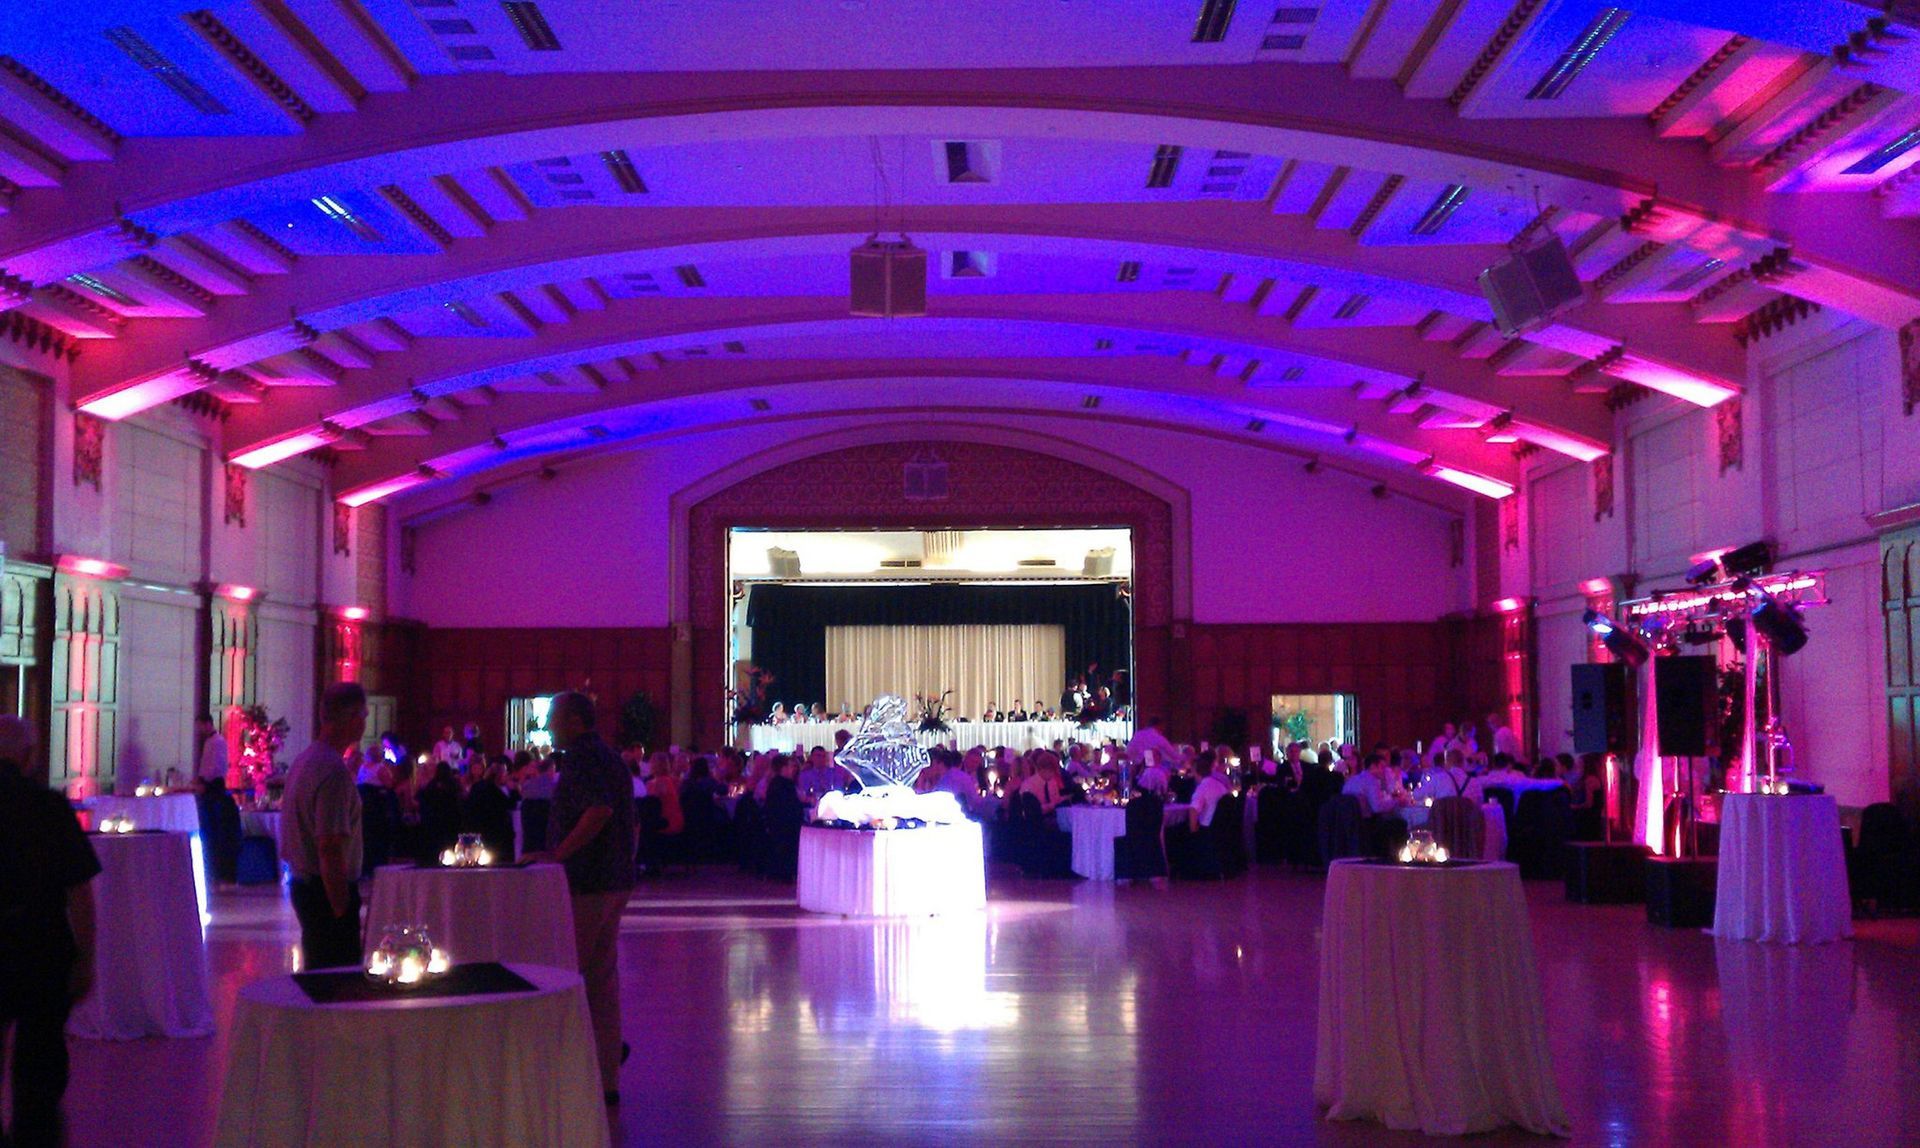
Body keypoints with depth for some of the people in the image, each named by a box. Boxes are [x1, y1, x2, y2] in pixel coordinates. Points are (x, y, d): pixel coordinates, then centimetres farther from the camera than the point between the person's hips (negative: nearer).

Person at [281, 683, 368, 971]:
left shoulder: (304, 760, 11)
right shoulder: (334, 770, -20)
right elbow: (330, 850, -24)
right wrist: (343, 912, -22)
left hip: (304, 883, 10)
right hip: (328, 891, -10)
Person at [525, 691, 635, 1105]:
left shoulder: (582, 759, -13)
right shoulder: (609, 758, 17)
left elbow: (599, 809, -28)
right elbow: (628, 821, 21)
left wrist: (558, 852, -24)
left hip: (585, 884, -10)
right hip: (615, 881, 10)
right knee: (601, 978, 13)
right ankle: (606, 1080, 17)